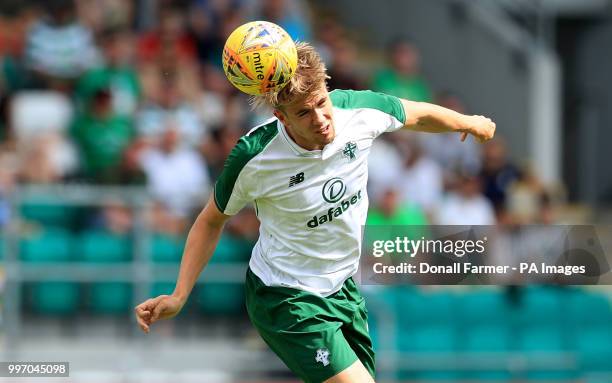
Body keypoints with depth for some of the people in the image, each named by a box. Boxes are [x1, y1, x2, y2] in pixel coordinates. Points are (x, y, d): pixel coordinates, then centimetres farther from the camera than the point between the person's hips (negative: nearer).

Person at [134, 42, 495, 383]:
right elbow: (212, 220, -8)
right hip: (289, 302, -6)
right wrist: (178, 296, -14)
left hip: (343, 287, 6)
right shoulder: (253, 157, -26)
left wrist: (470, 123, 25)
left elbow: (419, 115, 6)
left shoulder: (360, 110, -17)